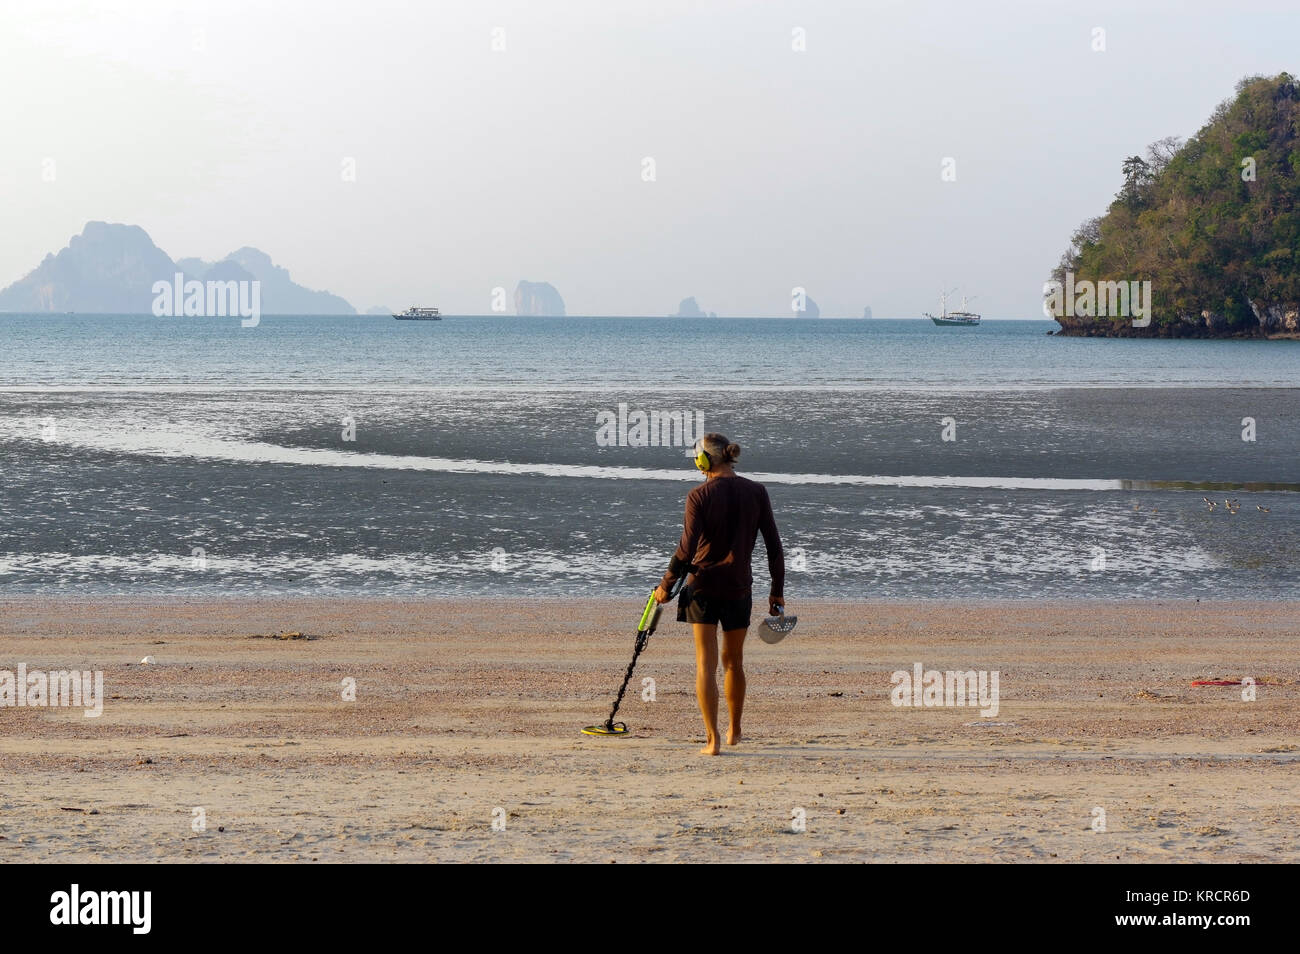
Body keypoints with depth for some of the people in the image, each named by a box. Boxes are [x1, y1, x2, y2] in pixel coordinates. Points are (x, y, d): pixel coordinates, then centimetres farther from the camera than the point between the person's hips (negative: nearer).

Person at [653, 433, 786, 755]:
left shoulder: (699, 496, -10)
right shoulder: (756, 492, -1)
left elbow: (687, 549, -13)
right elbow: (774, 544, 1)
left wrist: (666, 585, -1)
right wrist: (777, 590, 9)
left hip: (703, 586, -3)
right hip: (739, 587, 3)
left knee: (706, 663, 1)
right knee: (734, 661, 19)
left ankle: (712, 740, -5)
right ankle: (734, 730, 34)